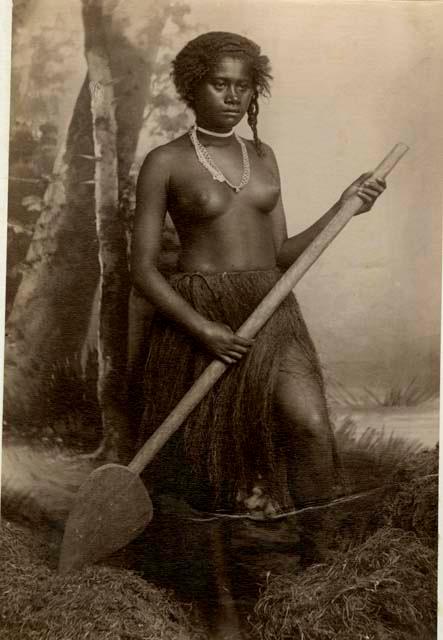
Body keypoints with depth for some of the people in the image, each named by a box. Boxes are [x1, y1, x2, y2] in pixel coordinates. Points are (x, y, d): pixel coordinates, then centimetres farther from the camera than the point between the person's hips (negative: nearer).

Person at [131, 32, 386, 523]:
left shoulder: (261, 156, 13)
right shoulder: (165, 162, -1)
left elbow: (281, 255, 11)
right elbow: (142, 268, -4)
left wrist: (343, 208, 1)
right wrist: (202, 330, -16)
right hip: (198, 316, -3)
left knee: (311, 428, -17)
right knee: (216, 472, 2)